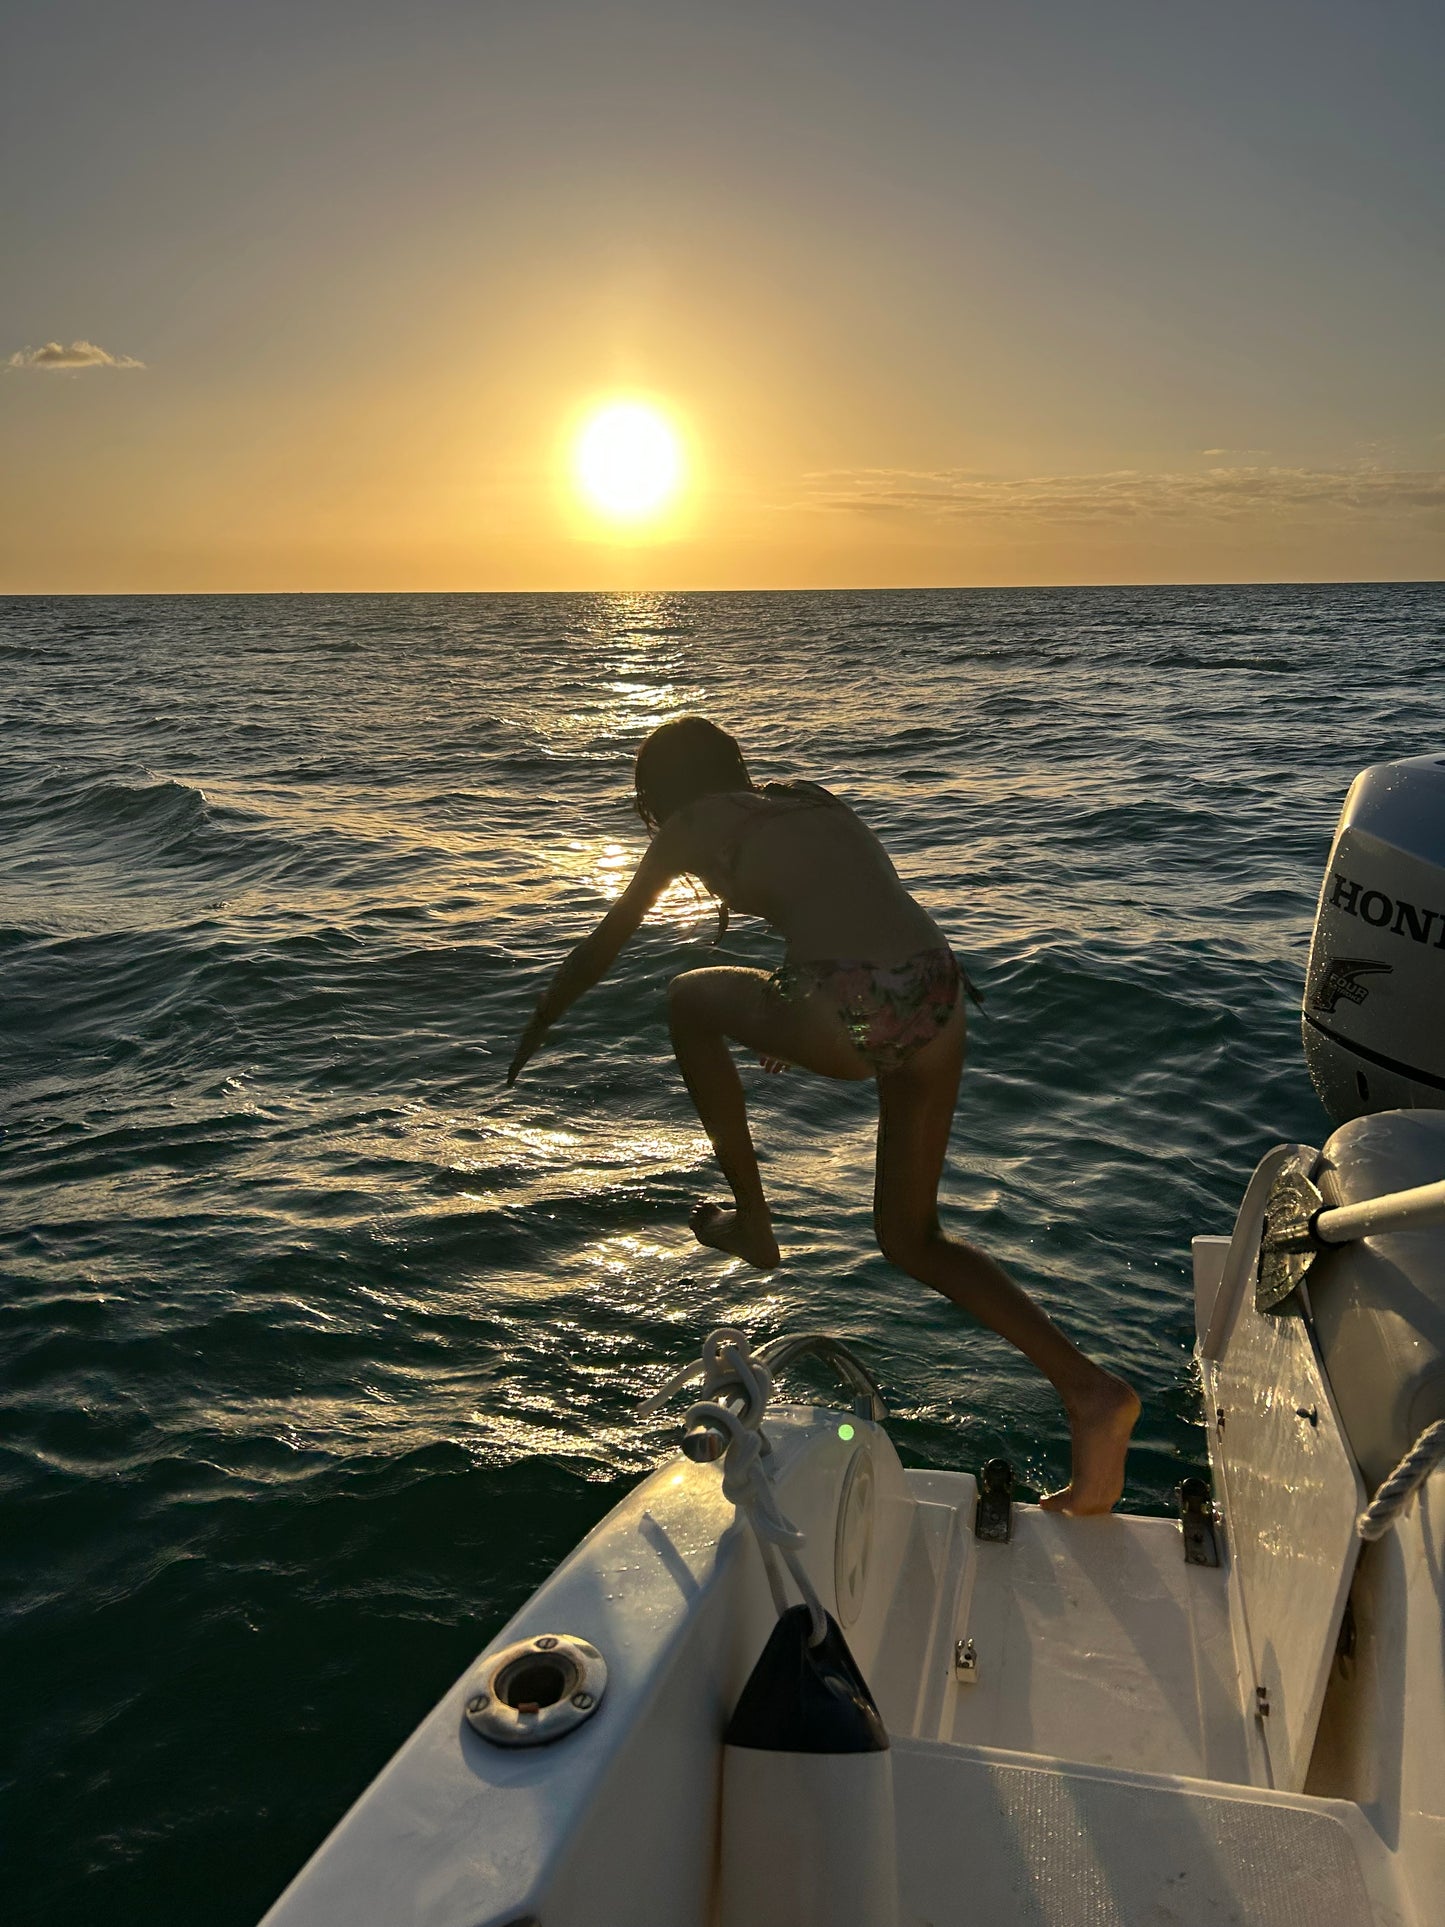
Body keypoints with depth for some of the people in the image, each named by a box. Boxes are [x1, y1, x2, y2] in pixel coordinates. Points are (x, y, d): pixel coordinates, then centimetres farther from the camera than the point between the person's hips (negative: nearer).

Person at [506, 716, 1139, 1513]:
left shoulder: (698, 822, 15)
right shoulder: (814, 802, 30)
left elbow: (604, 943, 25)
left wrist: (536, 1026, 42)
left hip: (850, 1012, -7)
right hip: (938, 998, 7)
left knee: (688, 997, 24)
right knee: (911, 1239, 21)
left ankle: (752, 1225, 29)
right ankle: (1089, 1390, 8)